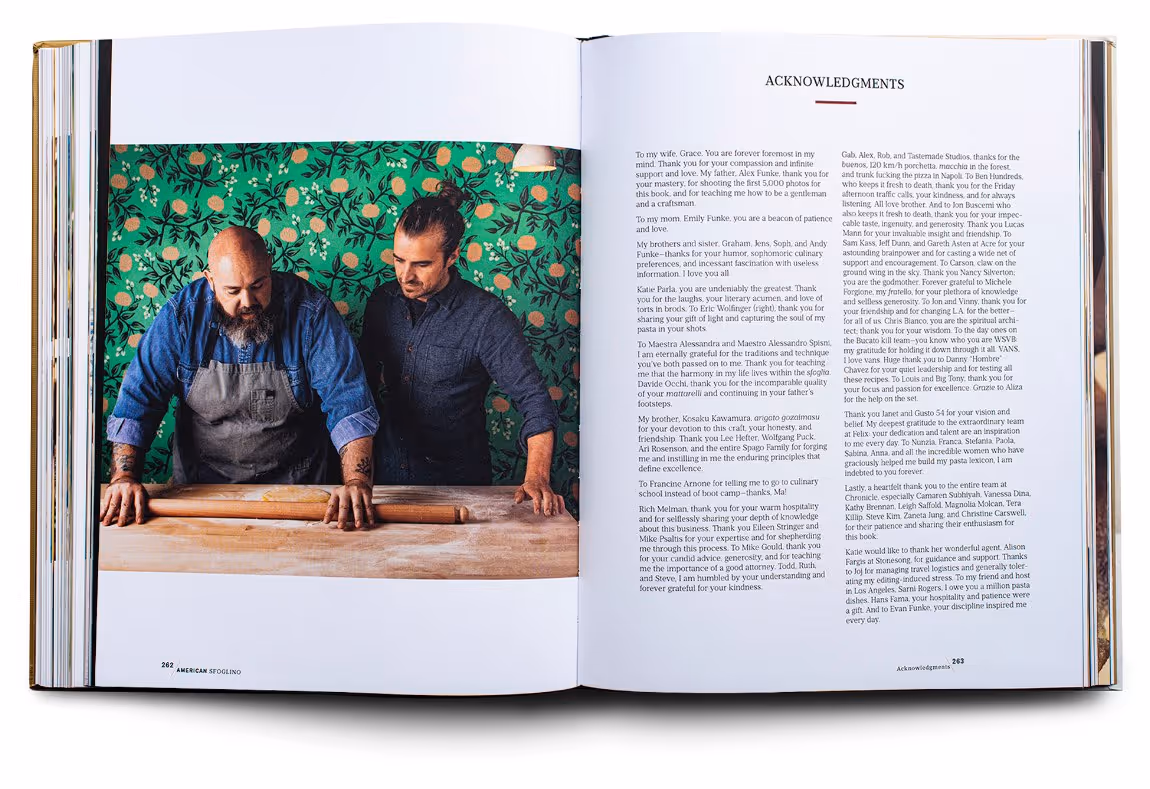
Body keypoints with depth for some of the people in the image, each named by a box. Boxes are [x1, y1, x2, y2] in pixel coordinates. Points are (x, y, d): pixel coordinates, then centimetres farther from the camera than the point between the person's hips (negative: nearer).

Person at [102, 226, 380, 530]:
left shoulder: (312, 313, -13)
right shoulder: (183, 314, -7)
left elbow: (348, 401, -18)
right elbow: (139, 396, -4)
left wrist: (357, 482, -32)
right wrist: (124, 477, -18)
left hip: (293, 485, -2)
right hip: (201, 485, 3)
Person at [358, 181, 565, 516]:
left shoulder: (486, 316, -17)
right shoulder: (383, 300, -1)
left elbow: (533, 399, -19)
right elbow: (366, 376, 13)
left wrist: (536, 478, -32)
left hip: (457, 480, -4)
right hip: (389, 471, 4)